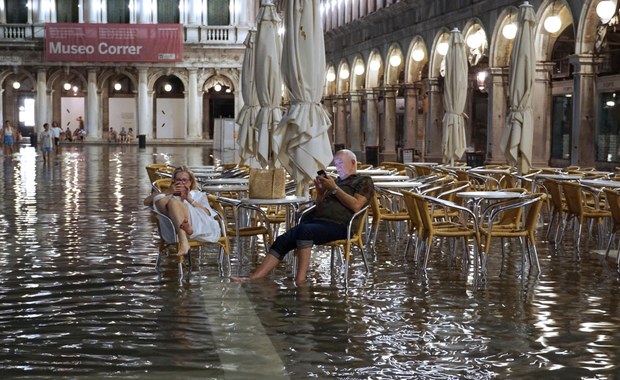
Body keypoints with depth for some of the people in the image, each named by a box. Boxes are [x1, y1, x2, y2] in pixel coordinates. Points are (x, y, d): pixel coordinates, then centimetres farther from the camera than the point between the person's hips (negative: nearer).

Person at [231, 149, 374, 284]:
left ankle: (300, 279, -41)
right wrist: (320, 191, 14)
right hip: (316, 220, 7)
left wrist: (334, 189, -6)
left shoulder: (364, 181, 12)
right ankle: (254, 278, -27)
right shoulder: (336, 181, 34)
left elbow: (356, 206, -6)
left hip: (338, 225, -7)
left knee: (305, 230, -38)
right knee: (282, 241, -16)